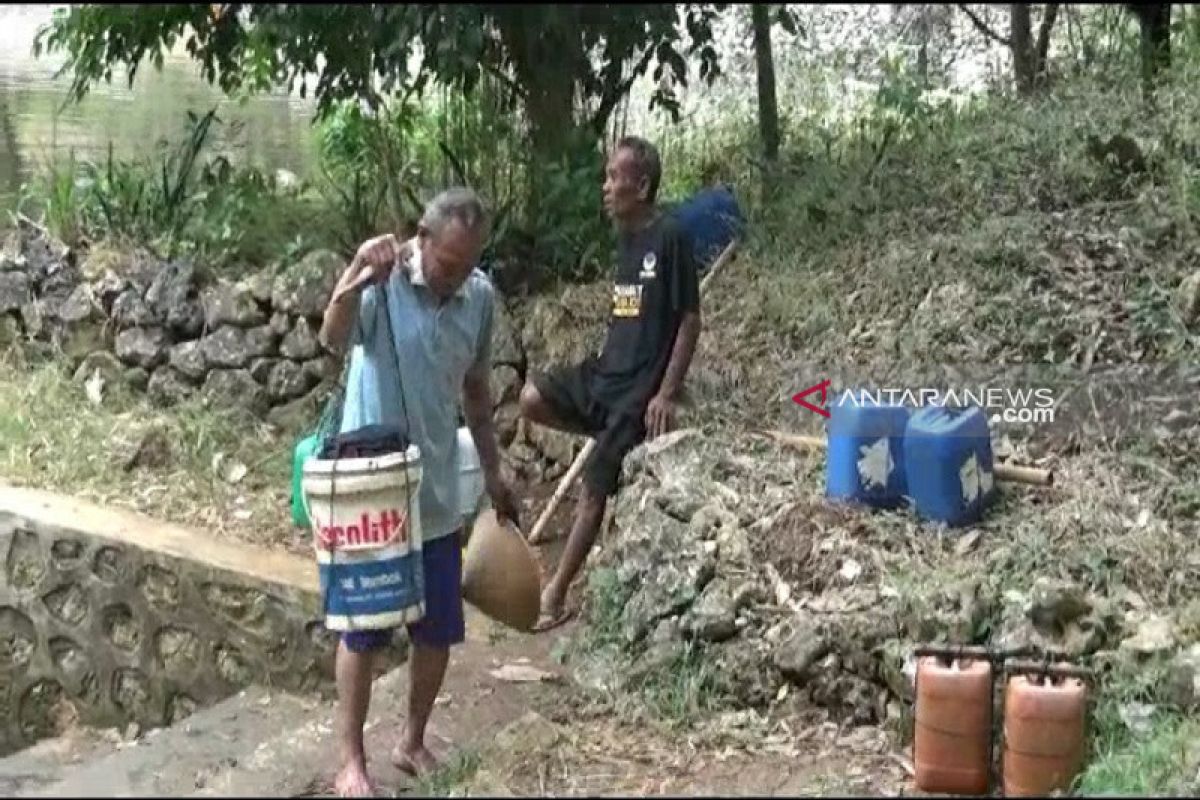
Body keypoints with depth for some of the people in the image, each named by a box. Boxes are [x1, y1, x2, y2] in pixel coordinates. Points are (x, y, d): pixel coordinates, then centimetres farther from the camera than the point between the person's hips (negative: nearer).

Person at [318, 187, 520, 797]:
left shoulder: (481, 297, -1)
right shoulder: (381, 282, -17)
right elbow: (333, 340, -38)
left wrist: (492, 472, 17)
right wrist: (353, 281, -58)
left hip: (438, 496, 5)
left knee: (439, 633, 13)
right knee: (363, 633, 7)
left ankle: (412, 743, 33)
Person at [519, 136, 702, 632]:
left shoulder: (669, 237, -15)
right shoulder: (625, 237, 9)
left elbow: (690, 320, -14)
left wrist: (667, 393, -17)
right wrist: (607, 364, 19)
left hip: (640, 387, -8)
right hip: (605, 371, 8)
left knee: (594, 489, -3)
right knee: (533, 398, -11)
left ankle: (558, 593, 7)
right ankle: (618, 438, 8)